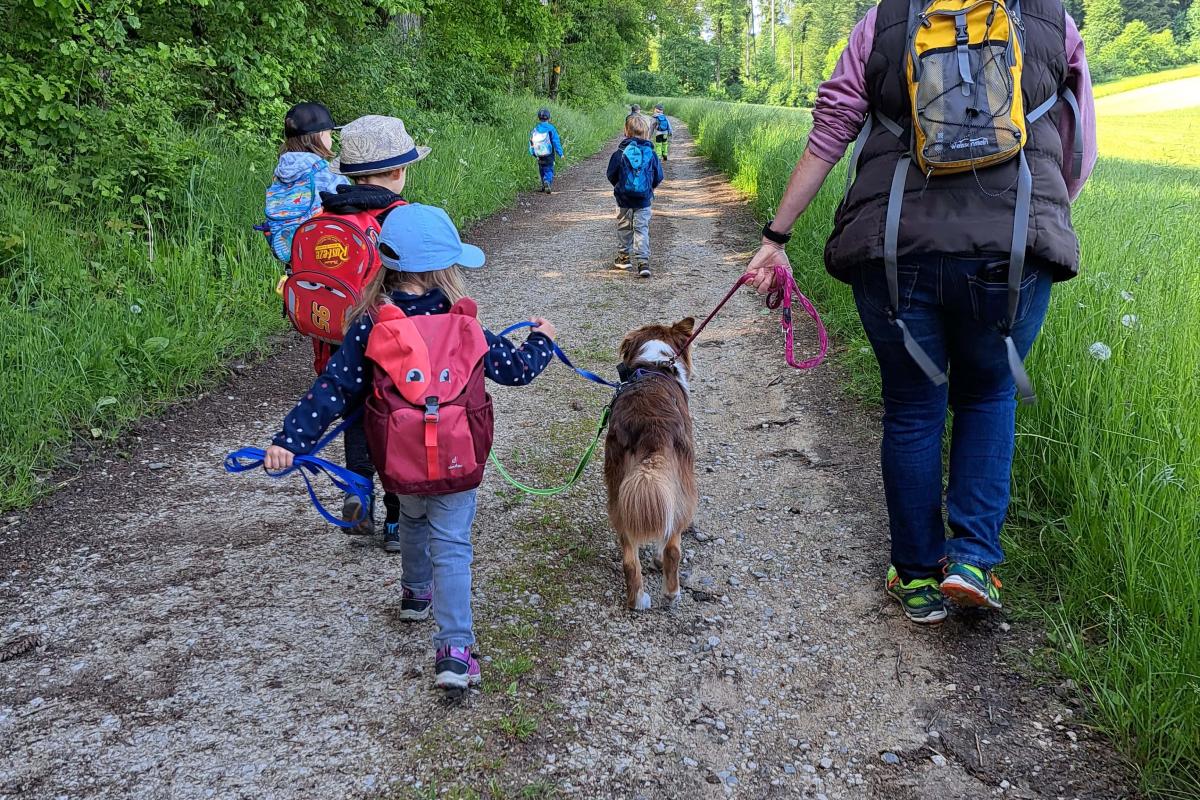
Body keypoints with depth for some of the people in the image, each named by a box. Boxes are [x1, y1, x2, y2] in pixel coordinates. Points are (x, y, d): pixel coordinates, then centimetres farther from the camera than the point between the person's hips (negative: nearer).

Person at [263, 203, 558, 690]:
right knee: (450, 545, 4)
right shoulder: (463, 326, -11)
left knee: (412, 520, 30)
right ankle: (455, 649, -4)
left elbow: (334, 387, -13)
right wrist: (541, 341, 18)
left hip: (401, 458, 2)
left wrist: (291, 437, -9)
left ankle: (416, 593, 53)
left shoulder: (369, 326, -11)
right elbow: (516, 370, -2)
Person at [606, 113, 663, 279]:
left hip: (624, 199, 0)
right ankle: (643, 262, -8)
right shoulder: (651, 154, -5)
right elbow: (658, 177, 2)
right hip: (644, 200, 0)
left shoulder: (620, 153, -9)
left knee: (624, 228, 15)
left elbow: (611, 175, 0)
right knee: (642, 229, 3)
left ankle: (623, 257, 28)